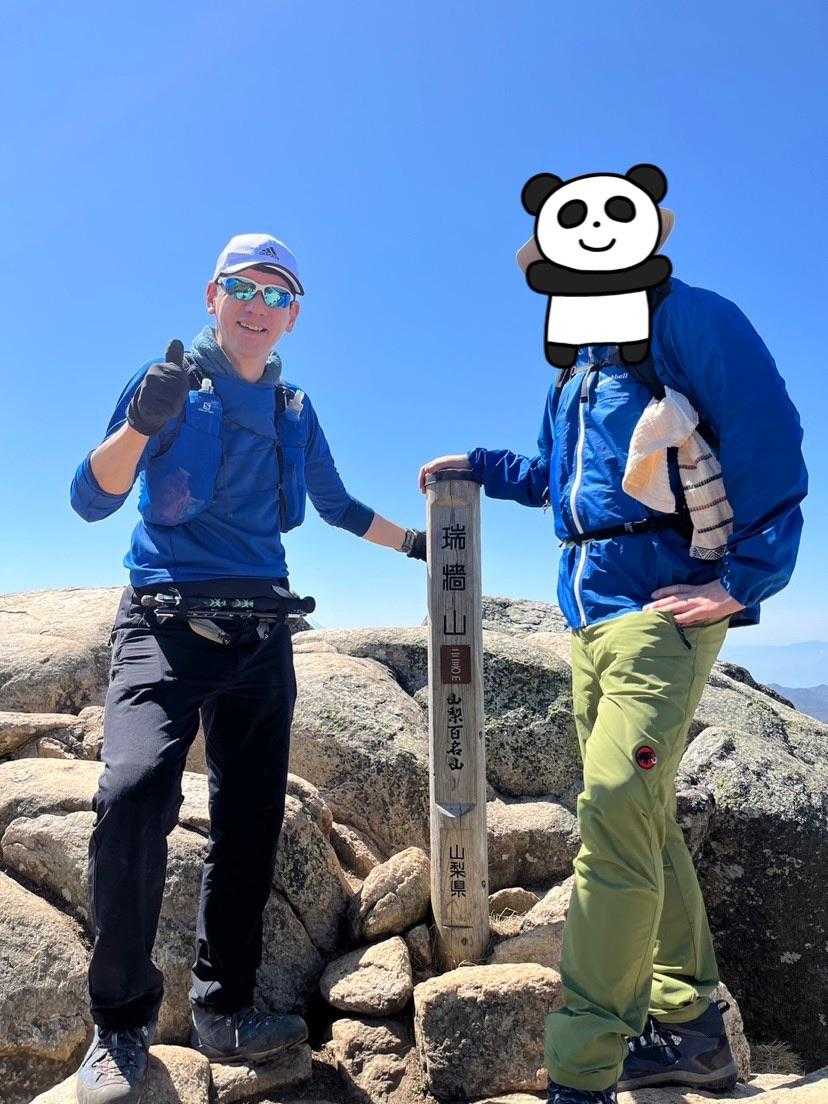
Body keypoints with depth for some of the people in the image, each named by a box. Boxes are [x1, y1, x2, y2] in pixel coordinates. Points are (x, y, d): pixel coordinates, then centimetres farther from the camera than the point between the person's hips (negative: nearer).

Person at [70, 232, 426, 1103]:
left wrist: (416, 543, 27)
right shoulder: (171, 380, 1)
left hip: (260, 635, 5)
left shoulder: (295, 413, 14)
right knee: (134, 789, -25)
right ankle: (119, 1022, -5)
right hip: (165, 622, -4)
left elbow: (338, 506, 27)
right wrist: (142, 422, -23)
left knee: (250, 819, 5)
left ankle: (222, 1010, 21)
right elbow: (91, 500, -6)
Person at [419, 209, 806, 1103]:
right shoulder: (574, 373, 20)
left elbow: (770, 450, -12)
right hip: (592, 616, 9)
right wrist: (479, 466, 26)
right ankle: (689, 1027, 26)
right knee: (640, 815, 12)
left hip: (662, 605, -9)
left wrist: (743, 584, -16)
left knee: (615, 807, -16)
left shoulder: (687, 320, -5)